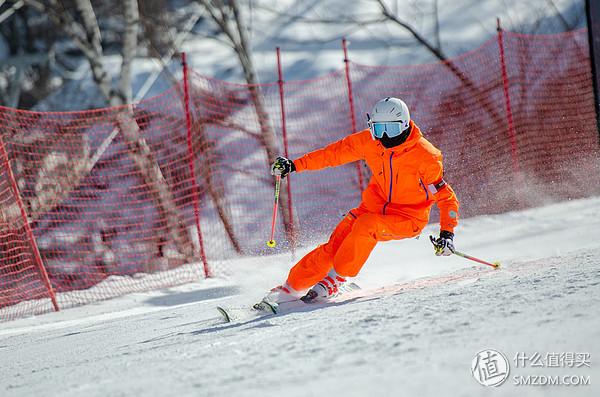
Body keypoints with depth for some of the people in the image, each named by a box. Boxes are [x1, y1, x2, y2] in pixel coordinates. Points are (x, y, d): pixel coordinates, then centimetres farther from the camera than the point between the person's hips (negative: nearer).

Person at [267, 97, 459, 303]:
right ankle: (292, 287, 1)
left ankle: (335, 280, -17)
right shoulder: (368, 142, -9)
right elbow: (334, 153, 3)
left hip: (409, 218, -4)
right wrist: (295, 165, -1)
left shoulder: (425, 156, -22)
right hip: (376, 206, 4)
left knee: (365, 226, -32)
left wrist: (447, 233, -26)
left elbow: (445, 196, -15)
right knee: (335, 245, -12)